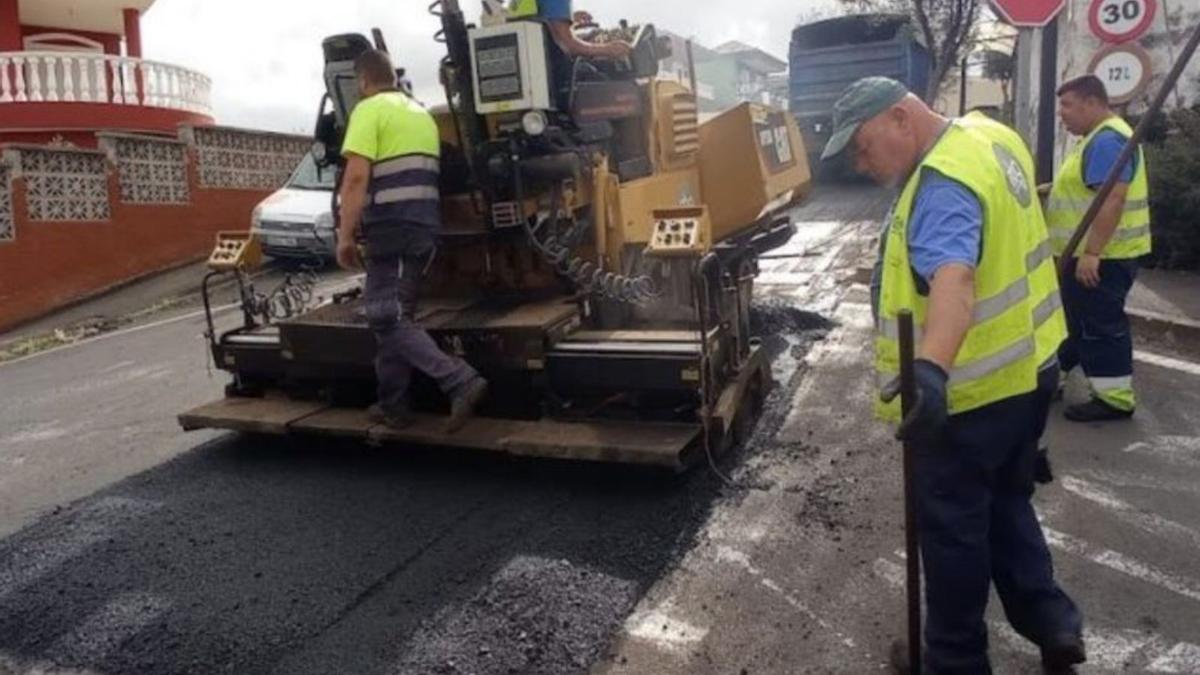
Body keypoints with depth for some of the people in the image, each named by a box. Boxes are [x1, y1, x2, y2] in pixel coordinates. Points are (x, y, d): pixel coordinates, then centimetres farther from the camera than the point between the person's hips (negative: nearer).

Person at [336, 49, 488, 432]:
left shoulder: (369, 109, -3)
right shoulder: (421, 113, 23)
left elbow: (357, 177, -14)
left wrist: (345, 234, -13)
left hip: (392, 225, -8)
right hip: (425, 224, 8)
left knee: (388, 319, -8)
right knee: (393, 315, 14)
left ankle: (462, 383, -20)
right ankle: (392, 406, 16)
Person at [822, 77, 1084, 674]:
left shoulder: (944, 186, -28)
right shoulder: (986, 134, 5)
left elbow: (954, 277, -48)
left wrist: (931, 369, -63)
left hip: (973, 391, -10)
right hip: (1028, 365, 10)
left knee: (952, 526, 8)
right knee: (1005, 506, 26)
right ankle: (1052, 623, 33)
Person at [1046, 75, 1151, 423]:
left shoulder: (1107, 140, -20)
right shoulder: (1100, 137, 16)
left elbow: (1112, 200, -28)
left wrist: (1091, 252, -29)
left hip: (1102, 256, -11)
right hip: (1092, 253, 11)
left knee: (1100, 326, -3)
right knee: (1074, 321, 18)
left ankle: (1115, 399, 6)